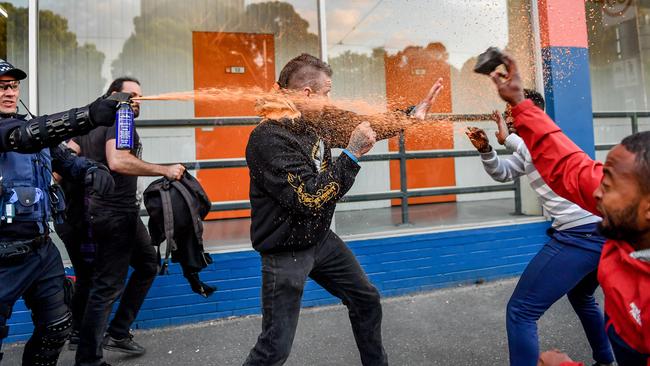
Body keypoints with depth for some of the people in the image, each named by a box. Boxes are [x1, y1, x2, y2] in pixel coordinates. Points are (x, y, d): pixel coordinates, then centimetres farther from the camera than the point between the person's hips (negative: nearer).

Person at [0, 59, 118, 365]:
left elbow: (65, 158, 10)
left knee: (56, 327, 16)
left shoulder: (30, 126, 10)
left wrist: (92, 171, -14)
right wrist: (88, 115, -46)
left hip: (42, 248, 7)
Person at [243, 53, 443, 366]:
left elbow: (367, 127, 12)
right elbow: (310, 200, -29)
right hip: (286, 252, -8)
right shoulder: (268, 138, -24)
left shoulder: (314, 123, -1)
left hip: (321, 240, 8)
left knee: (367, 301, 20)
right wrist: (353, 153, -25)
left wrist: (415, 112, 11)